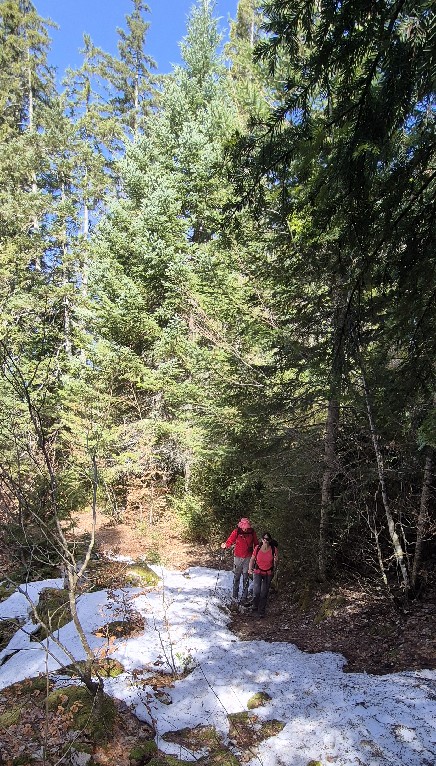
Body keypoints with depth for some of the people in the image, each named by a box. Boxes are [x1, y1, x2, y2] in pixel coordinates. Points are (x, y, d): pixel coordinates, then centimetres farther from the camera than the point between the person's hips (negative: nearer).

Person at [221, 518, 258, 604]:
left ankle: (244, 596, 9)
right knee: (236, 576, 12)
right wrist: (225, 545, -30)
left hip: (248, 558, 0)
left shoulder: (252, 532, -6)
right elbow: (230, 541, -9)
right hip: (238, 557, 0)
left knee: (246, 577, 2)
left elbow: (256, 544, 5)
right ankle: (235, 593, 30)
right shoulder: (236, 532, -11)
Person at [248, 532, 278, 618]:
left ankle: (261, 611, 28)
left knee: (264, 593, 8)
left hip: (268, 574, 1)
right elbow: (252, 559, 0)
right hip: (258, 572, -1)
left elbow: (275, 565, -5)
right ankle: (255, 606, 14)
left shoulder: (273, 549, -11)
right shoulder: (257, 548, -11)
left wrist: (275, 561, -27)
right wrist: (250, 569, -15)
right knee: (256, 591, -15)